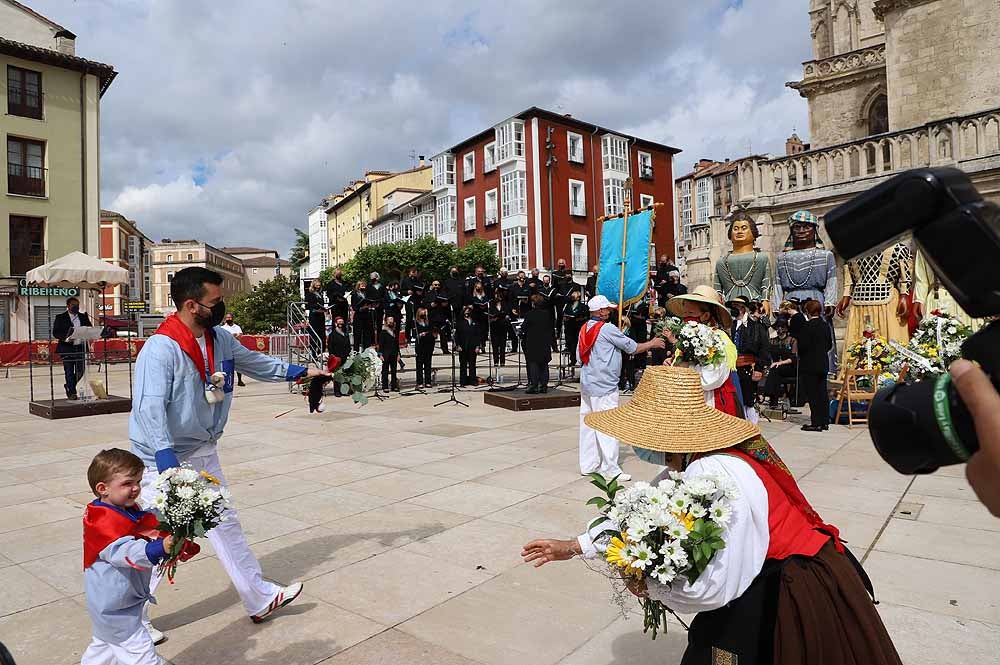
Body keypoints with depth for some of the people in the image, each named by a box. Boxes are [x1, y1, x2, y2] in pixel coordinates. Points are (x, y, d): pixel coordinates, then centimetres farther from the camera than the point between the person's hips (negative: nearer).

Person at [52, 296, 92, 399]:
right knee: (69, 372, 0)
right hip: (67, 348, -3)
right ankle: (72, 392, 6)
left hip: (81, 347, 4)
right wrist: (65, 338, -20)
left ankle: (68, 386, 29)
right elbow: (55, 333, -2)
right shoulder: (60, 317, 2)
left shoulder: (83, 317, 13)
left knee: (81, 370, 5)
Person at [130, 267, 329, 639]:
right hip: (167, 460, -8)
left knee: (226, 525, 17)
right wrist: (169, 467, -35)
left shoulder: (220, 340, -1)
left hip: (204, 454, 8)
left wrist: (302, 371, 17)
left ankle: (260, 599, 31)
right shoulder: (160, 348, -24)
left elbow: (256, 363, 14)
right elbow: (150, 410, -30)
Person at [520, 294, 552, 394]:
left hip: (532, 344, -5)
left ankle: (533, 386, -2)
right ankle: (544, 386, 11)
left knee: (533, 365, 0)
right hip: (545, 344, 5)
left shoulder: (529, 315, -12)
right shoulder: (547, 314, 3)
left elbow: (524, 328, -8)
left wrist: (522, 337, 10)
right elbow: (551, 328, 9)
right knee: (544, 365, 9)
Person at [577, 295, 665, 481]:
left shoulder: (585, 328, 8)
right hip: (604, 386, -8)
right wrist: (652, 344, 8)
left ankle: (588, 465, 19)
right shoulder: (607, 328, -14)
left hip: (587, 384, 8)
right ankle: (610, 469, 1)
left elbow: (579, 356, 12)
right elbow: (632, 347, -6)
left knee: (588, 424, 11)